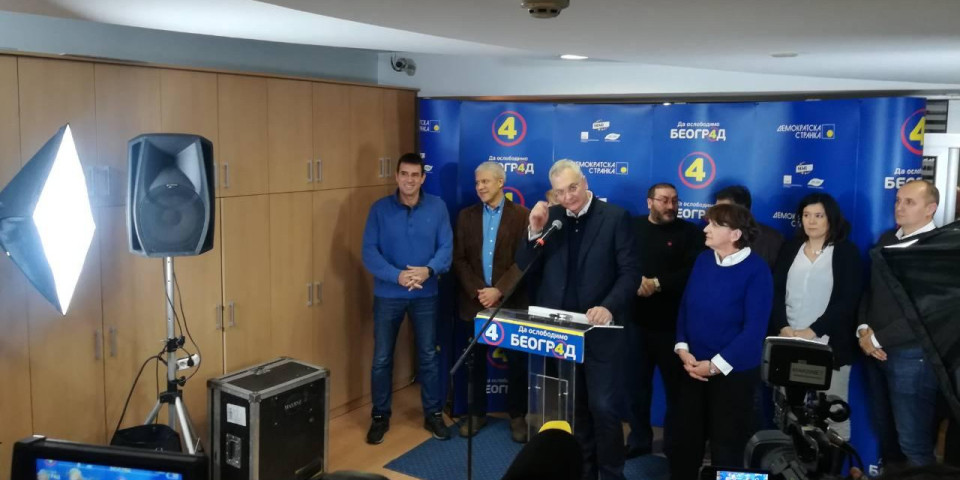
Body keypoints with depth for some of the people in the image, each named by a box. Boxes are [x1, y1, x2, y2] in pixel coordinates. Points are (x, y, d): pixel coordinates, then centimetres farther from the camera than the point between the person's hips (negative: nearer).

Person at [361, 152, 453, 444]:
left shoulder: (437, 207, -3)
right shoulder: (380, 209, -5)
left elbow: (446, 247, -5)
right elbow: (369, 252, -10)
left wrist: (428, 270, -23)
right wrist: (397, 275, -23)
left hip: (425, 295, 1)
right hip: (388, 294, 0)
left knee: (428, 356, 11)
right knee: (382, 358, 7)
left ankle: (433, 414, 27)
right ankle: (380, 416, 24)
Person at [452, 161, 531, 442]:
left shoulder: (522, 215, -3)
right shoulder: (466, 216, 6)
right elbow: (459, 259, 2)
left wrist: (498, 291, -17)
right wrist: (477, 291, -10)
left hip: (511, 302, -2)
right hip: (475, 301, 2)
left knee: (516, 361, 6)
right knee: (476, 361, 11)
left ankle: (517, 416, 21)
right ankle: (477, 413, 25)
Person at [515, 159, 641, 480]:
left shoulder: (615, 217, -5)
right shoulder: (549, 217, 5)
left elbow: (631, 272, -9)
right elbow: (525, 268, 3)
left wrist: (608, 307, -24)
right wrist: (535, 230, -13)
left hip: (600, 331, -3)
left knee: (604, 407, 1)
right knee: (571, 407, 15)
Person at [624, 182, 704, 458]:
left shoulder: (689, 233, 2)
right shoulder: (632, 228, 7)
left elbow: (693, 273, -10)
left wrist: (658, 284, -17)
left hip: (672, 323, -1)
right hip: (637, 320, 2)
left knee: (676, 385, 7)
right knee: (635, 383, 10)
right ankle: (638, 439, 26)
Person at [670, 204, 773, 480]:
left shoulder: (756, 270, -15)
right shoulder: (703, 260, 1)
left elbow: (754, 329, -18)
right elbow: (685, 306, 6)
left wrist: (715, 365, -17)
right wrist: (683, 350, -6)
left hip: (733, 372, -5)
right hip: (693, 368, 5)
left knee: (726, 445, 11)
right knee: (685, 439, 14)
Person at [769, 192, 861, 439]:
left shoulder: (847, 251, 2)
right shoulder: (790, 248, 11)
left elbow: (847, 301, -6)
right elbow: (776, 292, 5)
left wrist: (812, 331, -13)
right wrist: (783, 328, -10)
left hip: (829, 345, -2)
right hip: (788, 343, 3)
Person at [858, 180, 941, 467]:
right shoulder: (887, 239, 11)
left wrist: (878, 339, -14)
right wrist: (863, 329, -3)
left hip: (911, 355, -6)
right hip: (876, 351, 6)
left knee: (913, 441, 1)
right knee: (884, 430, 17)